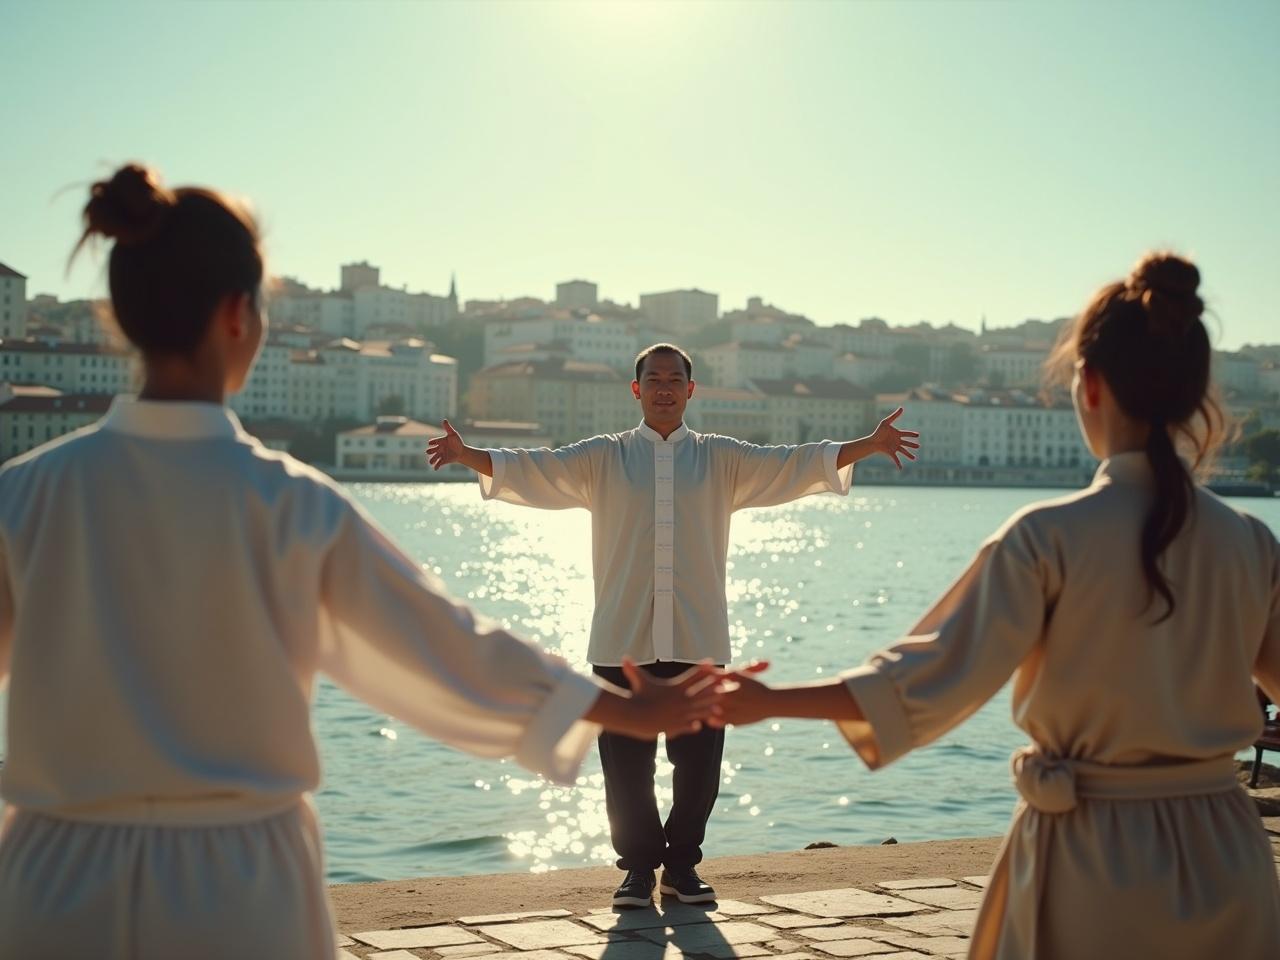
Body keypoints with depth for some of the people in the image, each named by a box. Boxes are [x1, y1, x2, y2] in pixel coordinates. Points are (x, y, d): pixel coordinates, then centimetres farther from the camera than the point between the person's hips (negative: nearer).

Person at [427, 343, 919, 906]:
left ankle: (682, 864, 21)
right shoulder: (602, 458, 8)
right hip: (622, 642, 0)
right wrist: (466, 455, -12)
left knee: (698, 762, 4)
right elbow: (532, 468, 2)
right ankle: (639, 866, 18)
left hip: (698, 640, 1)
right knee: (626, 764, 2)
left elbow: (793, 463, 4)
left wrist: (870, 445, -5)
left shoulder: (722, 458, 9)